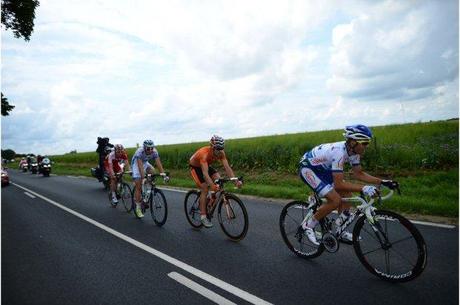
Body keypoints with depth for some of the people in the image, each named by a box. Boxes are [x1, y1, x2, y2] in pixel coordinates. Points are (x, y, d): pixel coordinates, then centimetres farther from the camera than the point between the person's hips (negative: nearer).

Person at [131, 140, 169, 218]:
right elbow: (140, 166, -43)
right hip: (136, 164, -5)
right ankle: (138, 208, -3)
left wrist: (163, 174, -44)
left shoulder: (154, 152, -26)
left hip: (145, 163, 6)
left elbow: (158, 163, -33)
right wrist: (143, 177, -52)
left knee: (152, 171, -26)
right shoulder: (139, 152, -36)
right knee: (138, 186, -11)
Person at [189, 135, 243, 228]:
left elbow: (227, 167, -29)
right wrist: (212, 185, -64)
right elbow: (205, 173, -49)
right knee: (204, 189, -17)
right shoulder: (204, 153, -40)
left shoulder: (221, 153, -23)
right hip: (195, 167, -6)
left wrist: (235, 180, -42)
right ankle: (203, 217, -9)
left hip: (206, 165, 6)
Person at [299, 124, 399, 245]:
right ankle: (309, 225, 0)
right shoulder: (339, 152, -33)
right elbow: (338, 184, -34)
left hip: (321, 168, 9)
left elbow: (359, 174, 4)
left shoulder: (353, 151, -7)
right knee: (335, 200, -19)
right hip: (307, 168, -9)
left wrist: (382, 182, -4)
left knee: (346, 193, 4)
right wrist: (363, 188, -38)